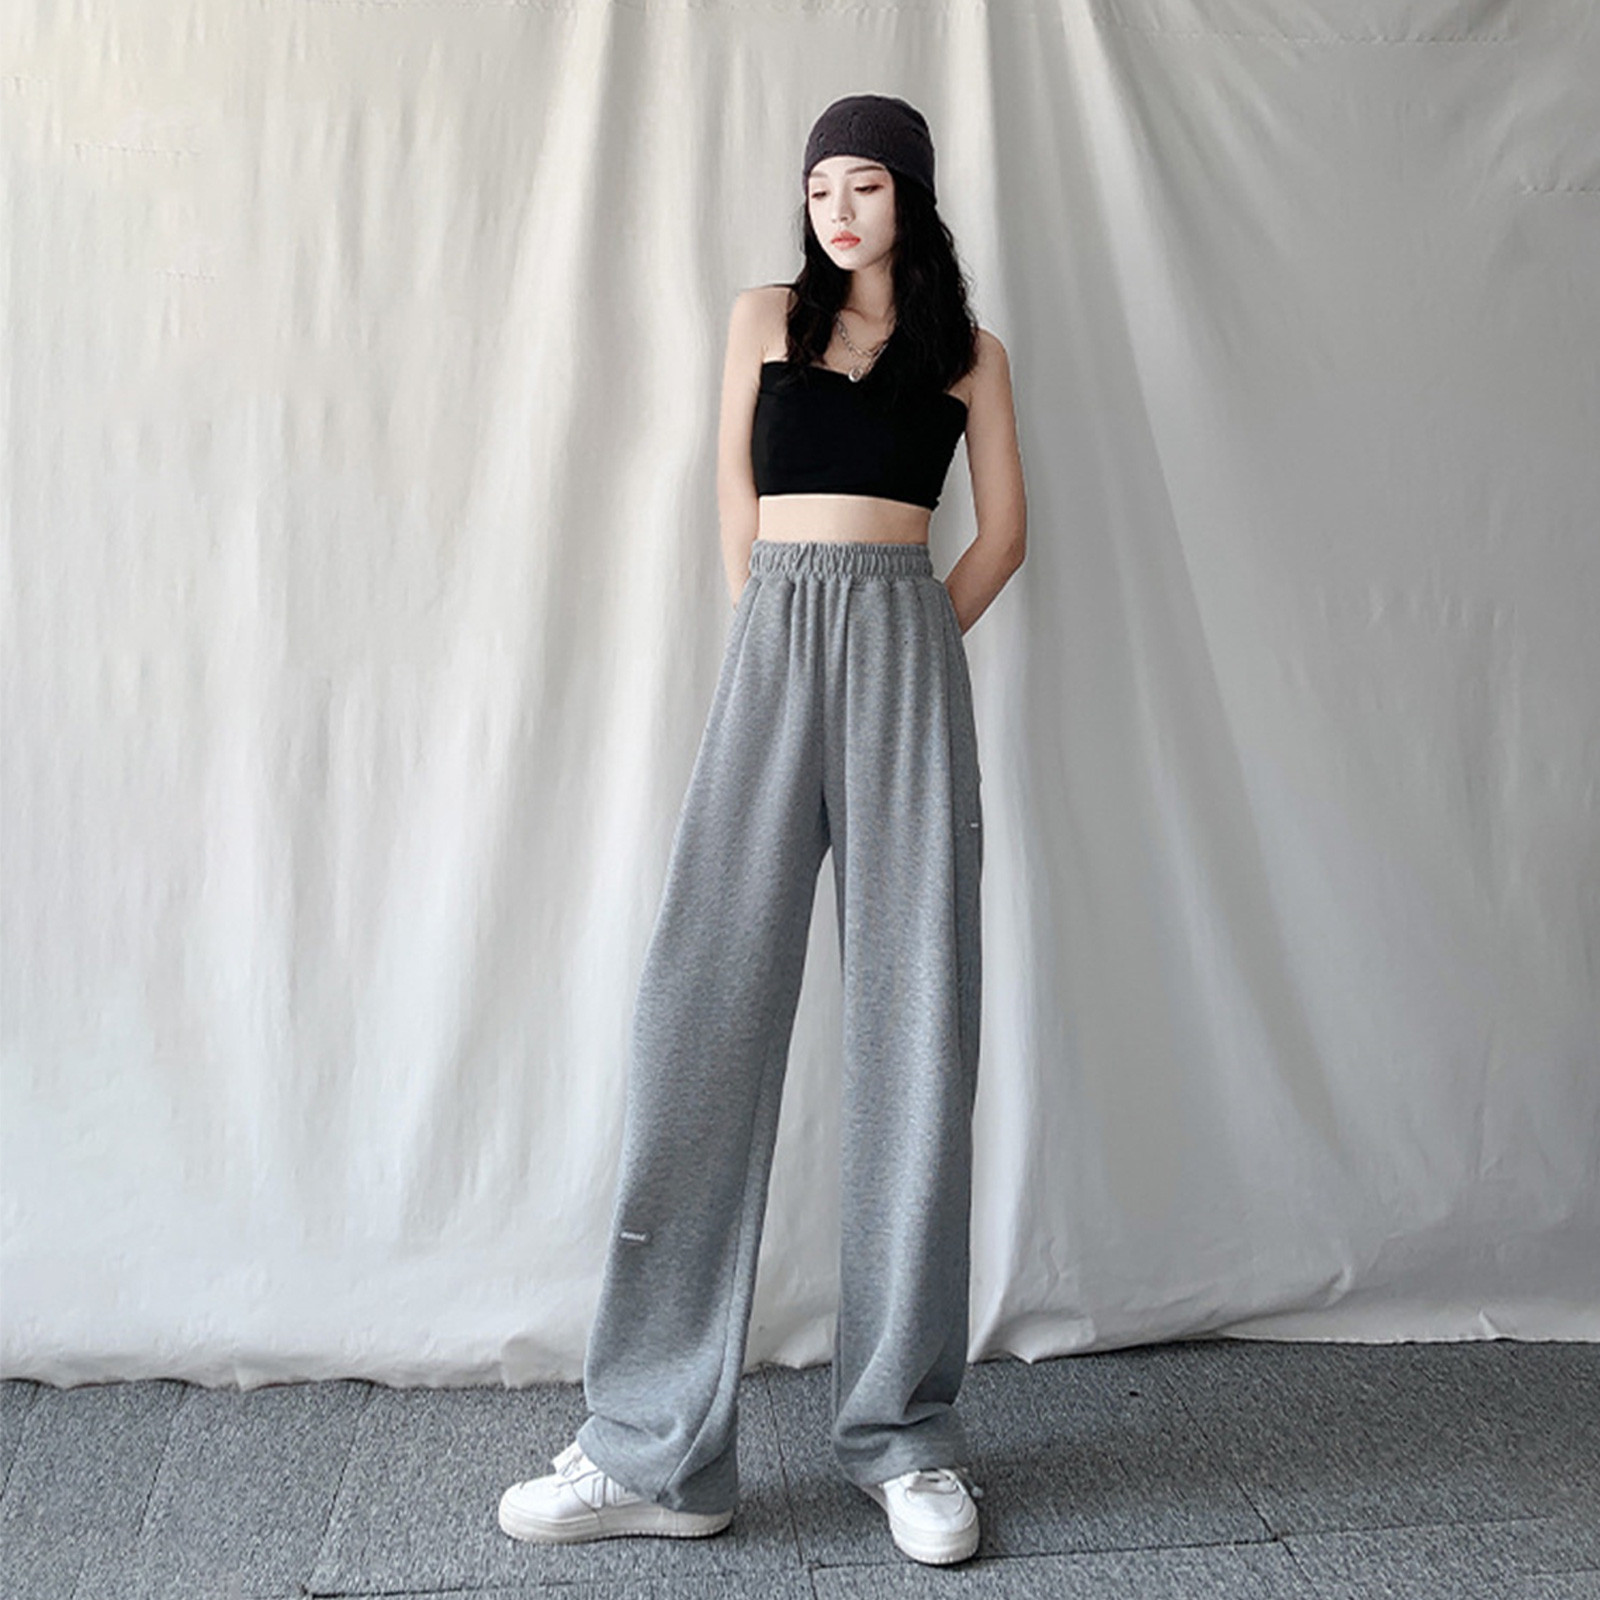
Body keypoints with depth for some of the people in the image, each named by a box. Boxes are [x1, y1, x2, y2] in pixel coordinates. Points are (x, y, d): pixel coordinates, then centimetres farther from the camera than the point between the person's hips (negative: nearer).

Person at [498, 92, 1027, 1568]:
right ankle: (657, 1452, 2)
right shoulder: (766, 317, 18)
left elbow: (1005, 530, 16)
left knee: (914, 1016, -3)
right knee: (706, 1008, -7)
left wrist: (905, 642, 10)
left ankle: (908, 1435, 8)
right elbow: (738, 503, 14)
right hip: (774, 637, 1)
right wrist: (791, 642, 9)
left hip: (910, 648, 0)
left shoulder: (971, 351, 16)